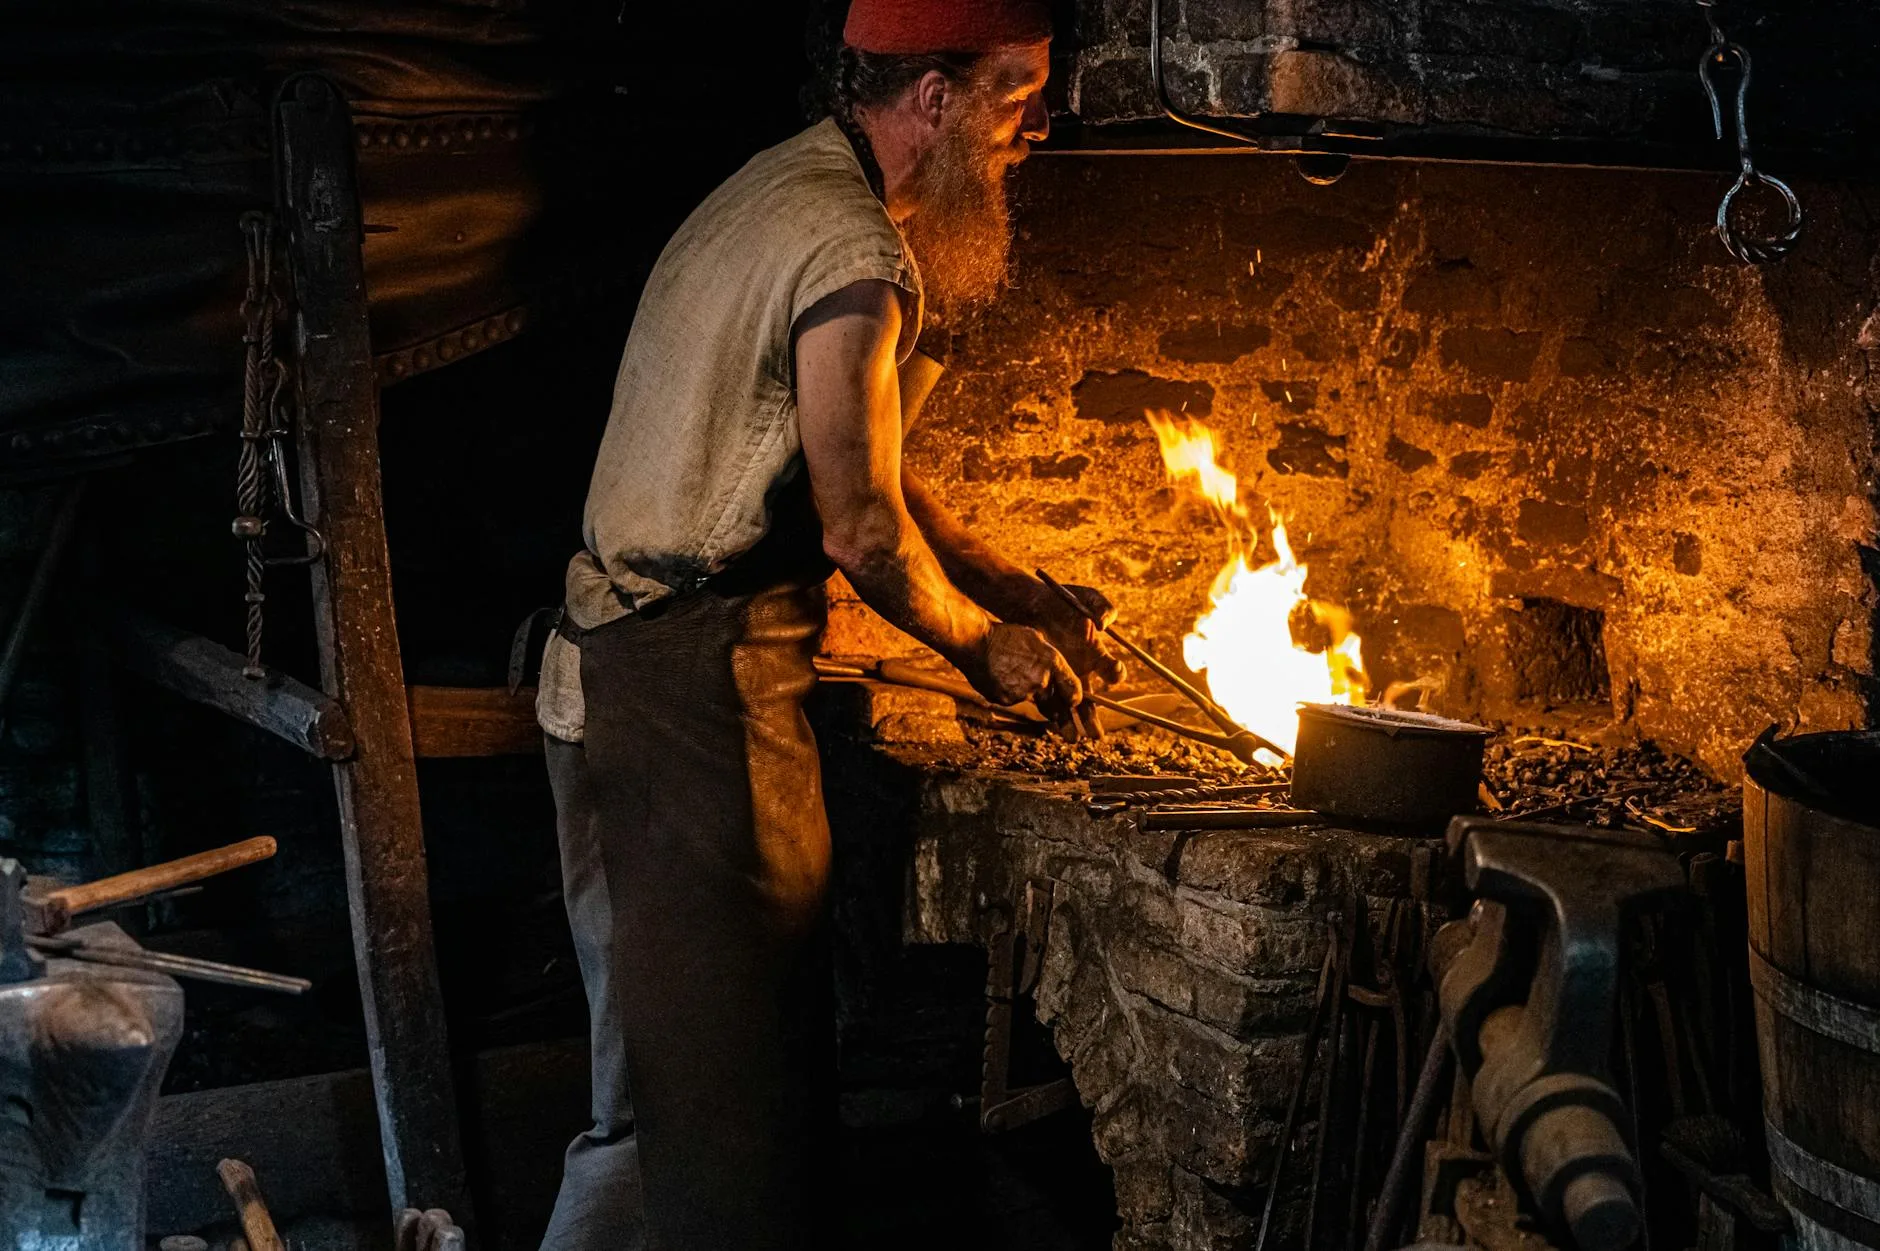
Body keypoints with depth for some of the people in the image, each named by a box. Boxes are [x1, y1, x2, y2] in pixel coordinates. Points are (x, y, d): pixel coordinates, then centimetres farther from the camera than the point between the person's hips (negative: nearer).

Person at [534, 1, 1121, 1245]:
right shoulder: (856, 254, -19)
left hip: (616, 664, 11)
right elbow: (862, 530, -15)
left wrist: (1032, 601, 17)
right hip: (693, 694, -11)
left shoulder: (786, 191, 14)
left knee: (659, 1055, 19)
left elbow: (871, 479, 20)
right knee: (727, 1072, 0)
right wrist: (986, 645, 3)